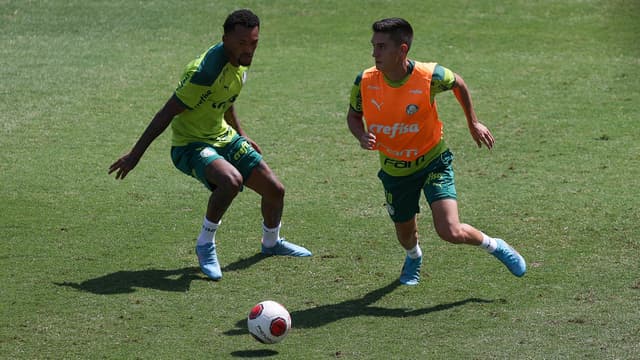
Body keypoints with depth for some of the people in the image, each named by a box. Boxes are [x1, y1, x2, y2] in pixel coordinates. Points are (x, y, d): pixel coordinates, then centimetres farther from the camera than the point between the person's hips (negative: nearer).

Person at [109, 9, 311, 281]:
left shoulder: (240, 61, -4)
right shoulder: (206, 71, -31)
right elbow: (167, 113, -25)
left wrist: (242, 136, 22)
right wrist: (135, 155, -22)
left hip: (223, 137, 8)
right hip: (189, 144, -8)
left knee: (275, 190, 7)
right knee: (231, 179, -36)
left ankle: (271, 242, 38)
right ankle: (206, 244, -13)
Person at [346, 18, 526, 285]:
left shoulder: (430, 76, -25)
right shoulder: (365, 82, -18)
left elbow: (458, 83, -1)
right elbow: (353, 116, 2)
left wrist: (473, 123, 8)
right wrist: (362, 136, -20)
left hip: (432, 161, -3)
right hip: (394, 170, 3)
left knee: (451, 232, -19)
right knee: (405, 234, 20)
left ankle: (495, 246, 13)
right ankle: (414, 257, 60)